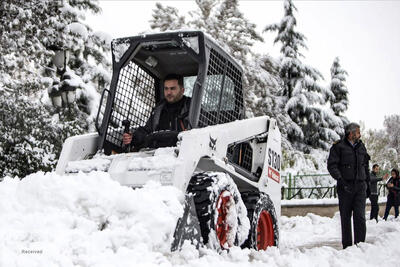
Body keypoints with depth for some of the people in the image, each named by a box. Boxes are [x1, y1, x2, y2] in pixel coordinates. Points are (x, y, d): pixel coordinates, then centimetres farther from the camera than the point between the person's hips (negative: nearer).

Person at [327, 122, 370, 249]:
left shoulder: (361, 147, 17)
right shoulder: (339, 147, 0)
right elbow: (331, 165, -6)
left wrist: (367, 182, 19)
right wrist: (340, 179, -18)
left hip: (360, 187, 3)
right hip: (345, 187, -3)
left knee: (360, 216, -6)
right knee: (345, 217, 3)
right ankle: (347, 246, 11)